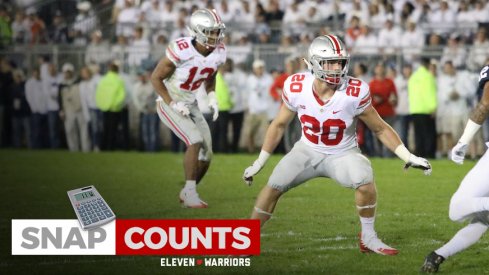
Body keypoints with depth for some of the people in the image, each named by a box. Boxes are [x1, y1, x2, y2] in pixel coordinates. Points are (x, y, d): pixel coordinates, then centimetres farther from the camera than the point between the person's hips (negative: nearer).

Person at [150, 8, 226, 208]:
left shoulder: (219, 52, -8)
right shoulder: (181, 51, -27)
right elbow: (156, 77, -16)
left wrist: (212, 98, -3)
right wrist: (173, 104, -21)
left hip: (190, 105, 7)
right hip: (169, 103, -7)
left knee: (206, 154, 2)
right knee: (196, 140, -24)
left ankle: (187, 193, 23)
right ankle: (190, 193, -15)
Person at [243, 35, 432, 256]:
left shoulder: (354, 93, -25)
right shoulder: (296, 88, -18)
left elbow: (380, 129, -10)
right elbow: (279, 125, 0)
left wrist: (408, 157, -15)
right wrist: (259, 162, 6)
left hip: (343, 153, -2)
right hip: (308, 151, 2)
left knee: (365, 183, -29)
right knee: (273, 186, -12)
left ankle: (368, 238, -6)